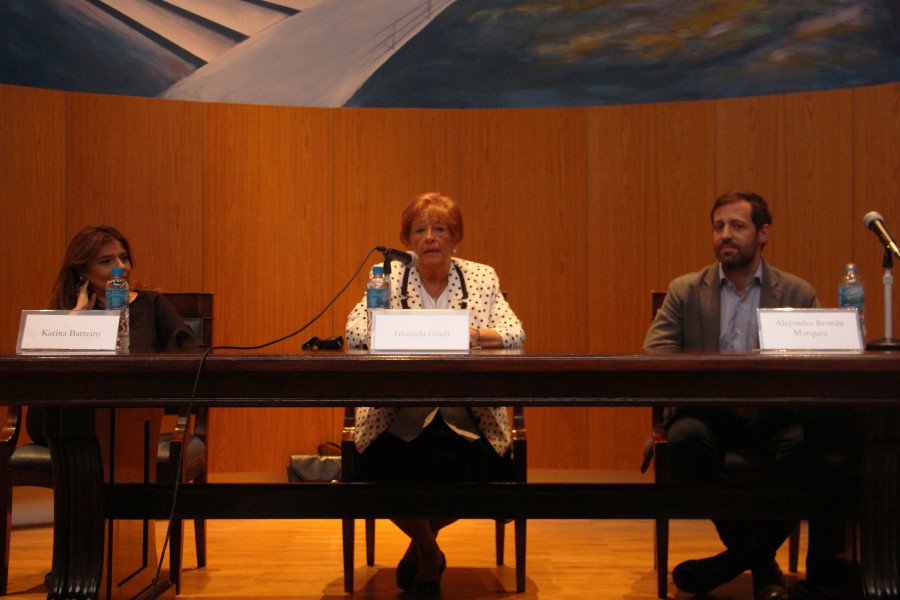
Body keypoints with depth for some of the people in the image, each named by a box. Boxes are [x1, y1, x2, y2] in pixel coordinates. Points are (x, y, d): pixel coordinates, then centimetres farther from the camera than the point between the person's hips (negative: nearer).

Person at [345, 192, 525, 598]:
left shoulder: (482, 278, 8)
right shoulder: (389, 278, 6)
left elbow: (515, 335, -4)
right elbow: (355, 331, -6)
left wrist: (466, 334, -22)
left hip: (467, 416, 1)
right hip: (400, 417, 0)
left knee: (482, 471, -25)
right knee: (381, 470, -26)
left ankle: (423, 543, 11)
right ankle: (428, 550, 9)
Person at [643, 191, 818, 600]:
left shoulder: (798, 294, 9)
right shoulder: (684, 291, 8)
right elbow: (652, 356, -3)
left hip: (772, 415, 0)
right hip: (706, 412, 0)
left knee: (802, 445, -32)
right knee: (686, 438, -33)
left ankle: (737, 558, -10)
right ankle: (760, 560, -12)